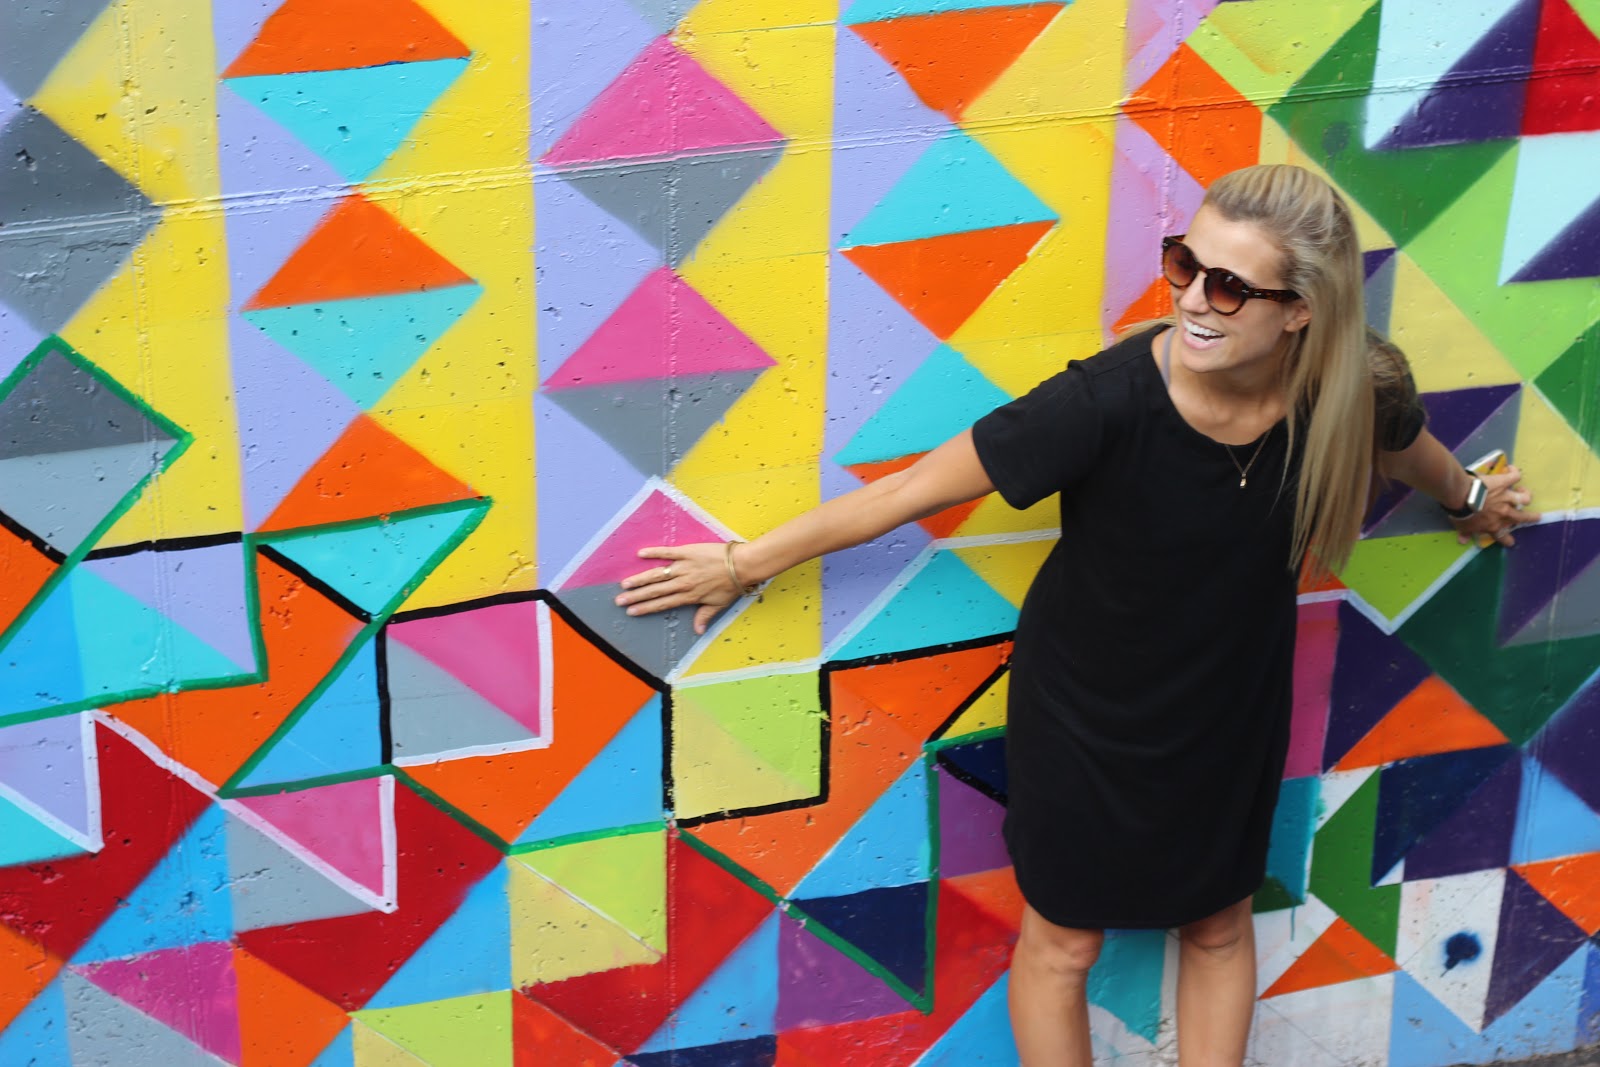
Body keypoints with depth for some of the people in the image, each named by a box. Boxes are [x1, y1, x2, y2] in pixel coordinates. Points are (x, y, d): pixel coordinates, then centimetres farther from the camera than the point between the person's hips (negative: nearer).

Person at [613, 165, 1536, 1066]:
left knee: (1219, 929, 23)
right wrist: (744, 565, -17)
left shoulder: (1356, 388, -25)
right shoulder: (1108, 401, -36)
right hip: (1086, 715, -3)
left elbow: (1406, 447, 3)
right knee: (1064, 942, 16)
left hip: (1232, 712, 4)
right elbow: (910, 491, -26)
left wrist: (1468, 497, 25)